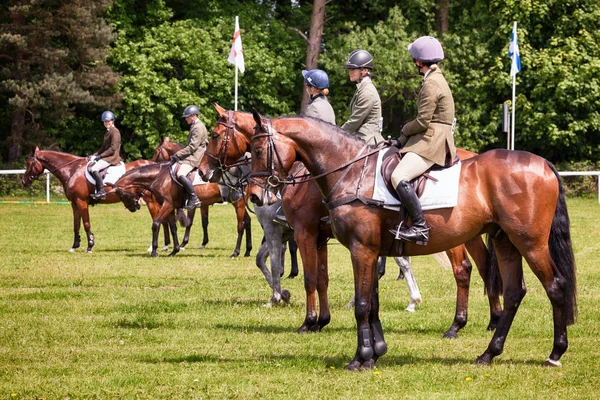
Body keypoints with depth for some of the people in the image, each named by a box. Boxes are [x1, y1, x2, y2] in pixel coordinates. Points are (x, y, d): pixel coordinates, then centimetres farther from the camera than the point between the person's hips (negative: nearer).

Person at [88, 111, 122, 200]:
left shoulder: (115, 132, -11)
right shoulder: (107, 132, 20)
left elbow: (113, 148, -19)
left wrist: (100, 156, -17)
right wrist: (94, 155, 11)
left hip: (112, 157, -11)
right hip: (106, 157, 11)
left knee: (94, 169, -26)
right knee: (89, 167, 9)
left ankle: (101, 191, -28)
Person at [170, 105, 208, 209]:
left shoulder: (198, 128, -14)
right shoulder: (194, 126, 21)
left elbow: (192, 147, -19)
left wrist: (178, 155, -16)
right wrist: (179, 154, 18)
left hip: (194, 157, -12)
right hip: (190, 155, 12)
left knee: (181, 174, -30)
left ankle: (194, 199, -29)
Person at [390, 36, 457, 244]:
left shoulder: (431, 84, -14)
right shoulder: (436, 79, 19)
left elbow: (422, 121, -18)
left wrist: (405, 131, 0)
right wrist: (406, 134, 13)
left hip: (432, 141, -11)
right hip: (430, 139, 11)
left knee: (399, 176, -27)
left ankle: (420, 227, -30)